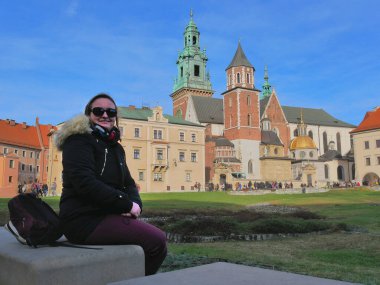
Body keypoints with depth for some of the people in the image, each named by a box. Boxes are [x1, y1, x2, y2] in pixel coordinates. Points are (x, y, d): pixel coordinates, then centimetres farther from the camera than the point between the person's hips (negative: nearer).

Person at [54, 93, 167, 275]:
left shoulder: (115, 147, 18)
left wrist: (135, 203, -8)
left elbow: (129, 183, 15)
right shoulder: (79, 139, -8)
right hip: (85, 219, -9)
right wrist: (127, 205, -17)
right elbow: (85, 182, -20)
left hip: (106, 215, 9)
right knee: (157, 240, -16)